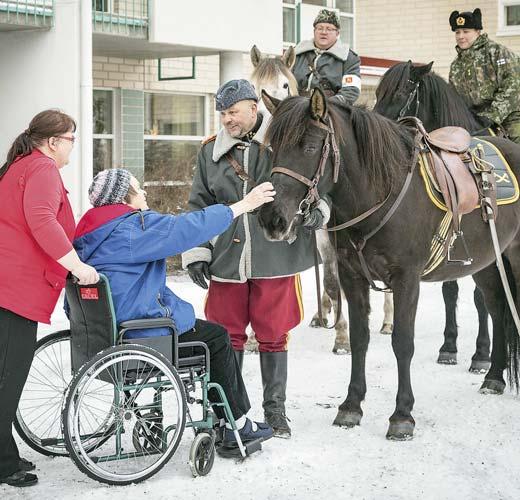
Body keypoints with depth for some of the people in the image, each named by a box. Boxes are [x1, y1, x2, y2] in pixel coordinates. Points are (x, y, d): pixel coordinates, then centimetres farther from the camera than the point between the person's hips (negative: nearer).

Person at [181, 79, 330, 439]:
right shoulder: (211, 151, 9)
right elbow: (199, 206, 14)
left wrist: (318, 210, -15)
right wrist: (197, 253, 6)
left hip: (277, 260, -2)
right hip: (226, 261, 2)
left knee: (274, 337, 7)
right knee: (228, 336, 8)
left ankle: (275, 408, 20)